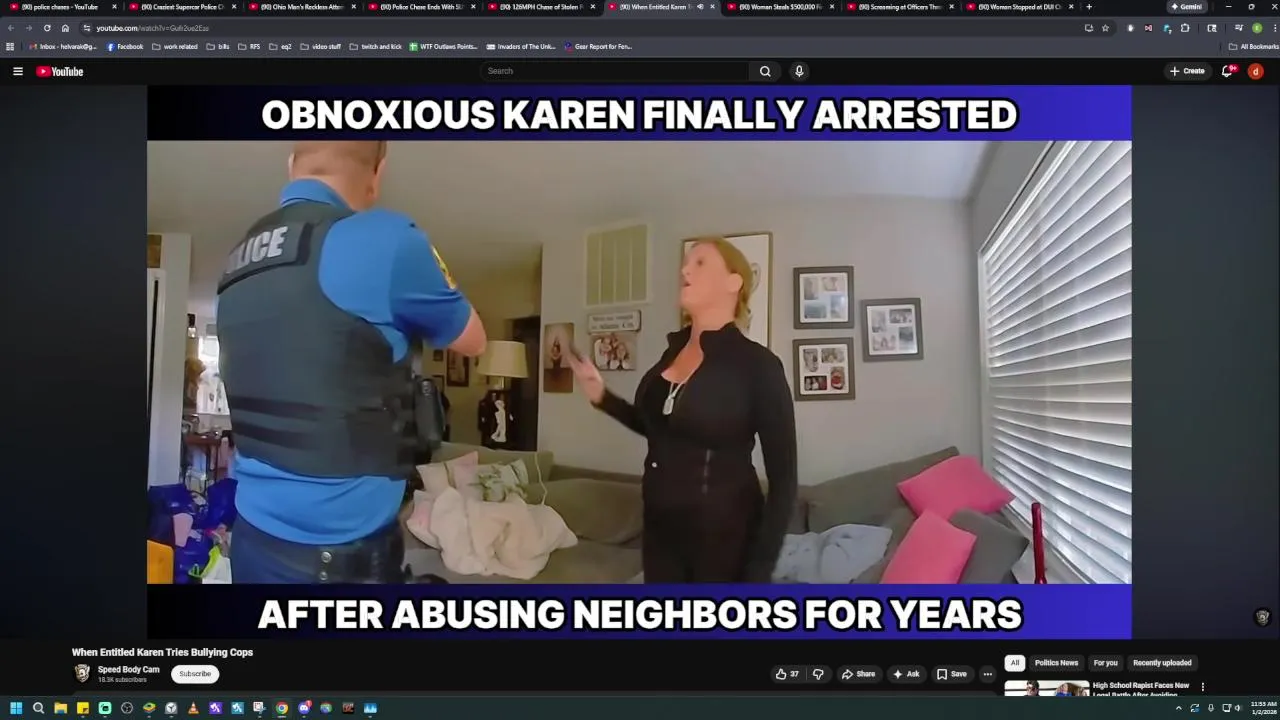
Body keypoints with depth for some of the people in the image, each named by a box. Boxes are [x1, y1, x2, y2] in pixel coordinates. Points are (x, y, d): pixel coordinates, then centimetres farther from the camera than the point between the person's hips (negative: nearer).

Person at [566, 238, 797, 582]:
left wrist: (757, 574, -17)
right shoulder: (674, 349, 4)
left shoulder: (757, 364, -14)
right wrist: (602, 396, 11)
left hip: (725, 537, -6)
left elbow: (783, 478, -13)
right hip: (661, 529, 6)